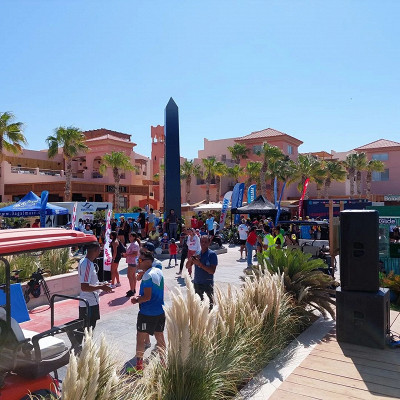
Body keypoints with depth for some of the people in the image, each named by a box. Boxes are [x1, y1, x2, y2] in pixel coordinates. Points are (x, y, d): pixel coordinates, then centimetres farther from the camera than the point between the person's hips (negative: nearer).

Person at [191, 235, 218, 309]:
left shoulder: (212, 254, -11)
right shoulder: (196, 253, 5)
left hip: (208, 283, -5)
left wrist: (199, 264, -24)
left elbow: (212, 271, -19)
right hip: (197, 282, 5)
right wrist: (192, 259, -15)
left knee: (210, 303, 0)